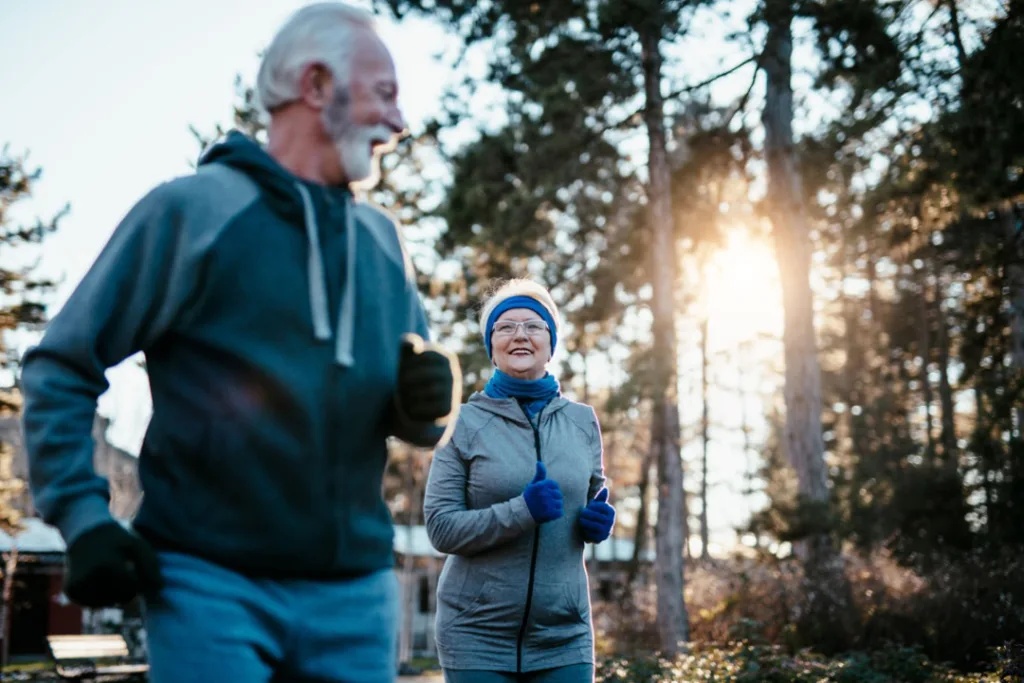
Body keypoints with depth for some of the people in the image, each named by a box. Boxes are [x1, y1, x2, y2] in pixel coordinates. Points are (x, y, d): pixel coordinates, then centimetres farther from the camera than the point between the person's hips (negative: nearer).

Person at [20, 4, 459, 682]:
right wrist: (83, 517, -12)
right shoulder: (192, 209, -3)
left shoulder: (383, 241, 12)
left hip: (355, 593, 5)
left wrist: (429, 403, -7)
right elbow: (61, 367, -2)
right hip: (211, 581, -5)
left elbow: (419, 413, 16)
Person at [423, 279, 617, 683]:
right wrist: (522, 511, -22)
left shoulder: (582, 421, 6)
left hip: (564, 635, 3)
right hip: (478, 636, -3)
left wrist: (600, 521, -7)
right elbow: (441, 527, -9)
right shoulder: (465, 423, -3)